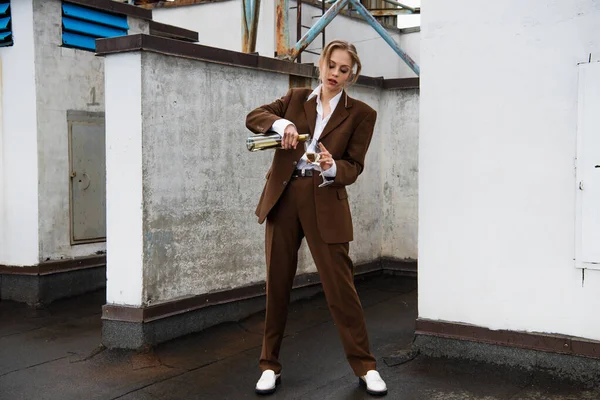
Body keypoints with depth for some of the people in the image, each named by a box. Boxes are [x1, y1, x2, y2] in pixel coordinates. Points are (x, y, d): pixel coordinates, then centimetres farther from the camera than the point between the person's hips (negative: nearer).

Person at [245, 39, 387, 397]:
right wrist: (282, 124, -19)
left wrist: (332, 168, -25)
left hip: (326, 203, -2)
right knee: (277, 284, 7)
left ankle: (365, 367, 13)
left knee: (341, 285, -2)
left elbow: (354, 167, -2)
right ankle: (270, 366, 20)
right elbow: (253, 117, 1)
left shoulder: (361, 113, 2)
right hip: (283, 198, 3)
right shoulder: (296, 98, 10)